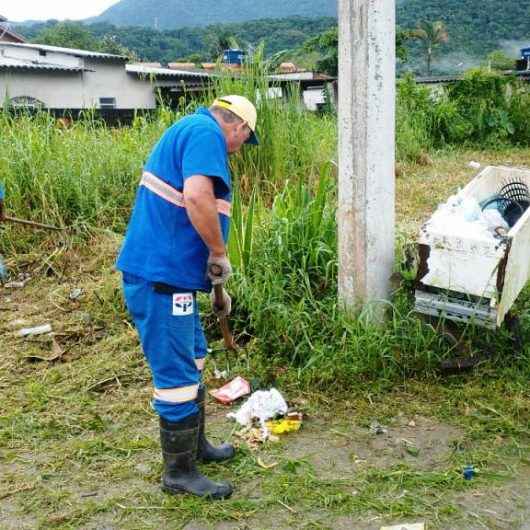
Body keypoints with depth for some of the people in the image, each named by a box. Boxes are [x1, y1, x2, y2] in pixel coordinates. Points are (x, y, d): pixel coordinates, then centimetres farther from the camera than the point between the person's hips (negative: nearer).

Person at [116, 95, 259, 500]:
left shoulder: (188, 131, 22)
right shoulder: (206, 132, -10)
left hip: (170, 273, 11)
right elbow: (197, 197, -29)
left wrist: (215, 283, 28)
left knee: (192, 360, 23)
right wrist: (220, 254, -14)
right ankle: (179, 472, 16)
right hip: (160, 277, -11)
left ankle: (196, 445, 39)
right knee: (177, 374, 1)